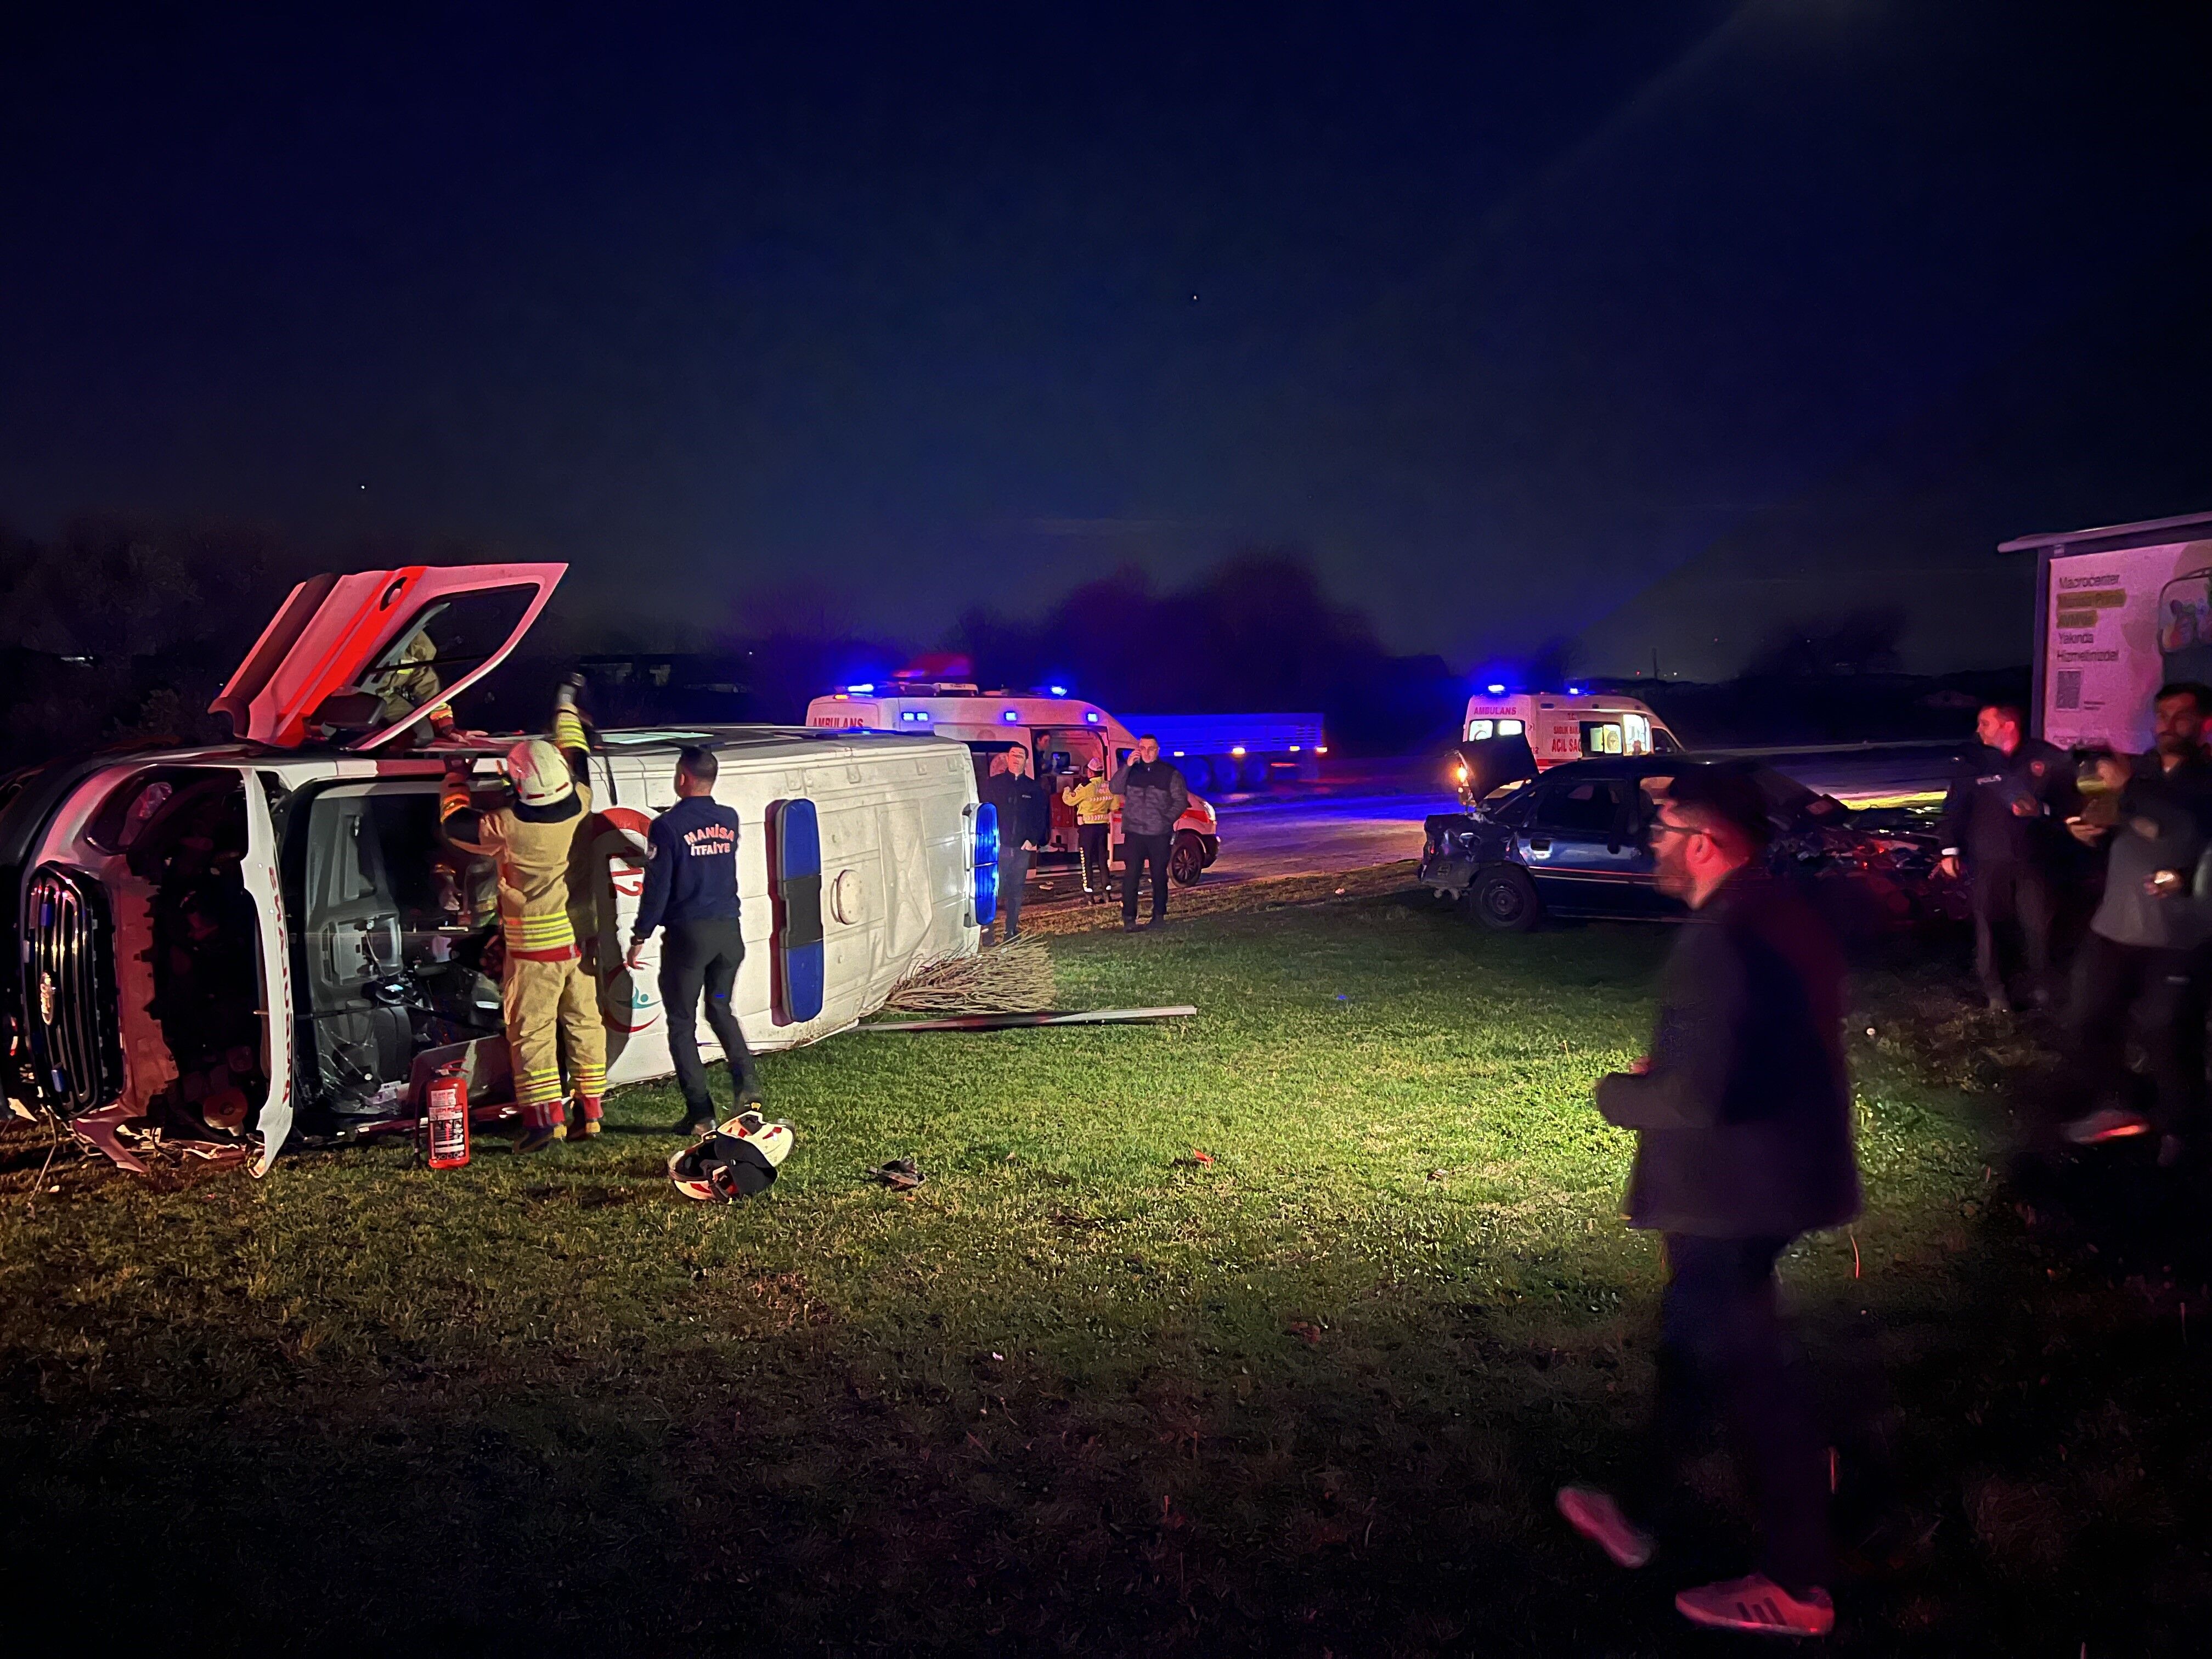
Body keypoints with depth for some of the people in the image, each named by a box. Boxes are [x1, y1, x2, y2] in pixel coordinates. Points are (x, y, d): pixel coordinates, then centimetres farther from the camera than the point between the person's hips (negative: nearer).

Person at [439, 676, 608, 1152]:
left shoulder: (507, 827, -20)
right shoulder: (581, 809, -9)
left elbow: (453, 823, -1)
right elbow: (578, 756, 11)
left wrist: (456, 775, 16)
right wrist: (566, 704, 26)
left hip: (534, 949, -4)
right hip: (580, 939, 5)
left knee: (532, 1031, 3)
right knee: (584, 1023, 13)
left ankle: (545, 1118, -1)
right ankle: (590, 1111, 19)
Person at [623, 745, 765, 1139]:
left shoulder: (668, 826, -11)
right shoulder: (729, 820, 6)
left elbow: (656, 887, -12)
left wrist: (639, 937, -4)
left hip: (688, 933, -5)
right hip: (728, 930, 5)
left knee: (682, 1023, 6)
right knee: (721, 1010, 22)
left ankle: (700, 1113, 4)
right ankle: (747, 1083, 2)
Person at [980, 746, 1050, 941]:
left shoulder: (1035, 789, 10)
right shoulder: (992, 784, 5)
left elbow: (1041, 817, 8)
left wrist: (1033, 840, -4)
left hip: (1022, 848, 2)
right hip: (997, 846, -2)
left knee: (1016, 891, 8)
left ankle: (1012, 931, 15)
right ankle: (987, 931, -4)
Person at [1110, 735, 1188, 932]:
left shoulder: (1170, 773, 4)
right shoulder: (1131, 770, 9)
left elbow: (1181, 801, 4)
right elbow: (1115, 789, -5)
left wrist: (1166, 819, -9)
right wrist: (1127, 766, -13)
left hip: (1160, 834, 0)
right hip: (1134, 833, 0)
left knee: (1159, 875, 8)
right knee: (1131, 875, -7)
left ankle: (1159, 915, 18)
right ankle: (1129, 918, -7)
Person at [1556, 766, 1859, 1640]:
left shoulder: (1719, 940, -27)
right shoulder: (1785, 913, 5)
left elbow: (1696, 1096, -31)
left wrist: (1618, 1092, -12)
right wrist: (1667, 1068, 11)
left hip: (1731, 1190, -10)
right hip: (1777, 1170, 10)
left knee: (1752, 1372, 6)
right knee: (1695, 1336, 23)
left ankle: (1797, 1588, 23)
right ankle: (1640, 1512, 40)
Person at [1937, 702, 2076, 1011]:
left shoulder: (2048, 758, -4)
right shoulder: (1973, 760, -2)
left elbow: (2071, 802, -1)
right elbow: (1955, 807, 5)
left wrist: (2041, 809, -19)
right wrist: (1950, 850, 4)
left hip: (2033, 858, 0)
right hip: (1987, 860, 0)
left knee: (2038, 926, 5)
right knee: (1987, 925, 4)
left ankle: (2040, 986, 26)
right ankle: (1993, 990, 18)